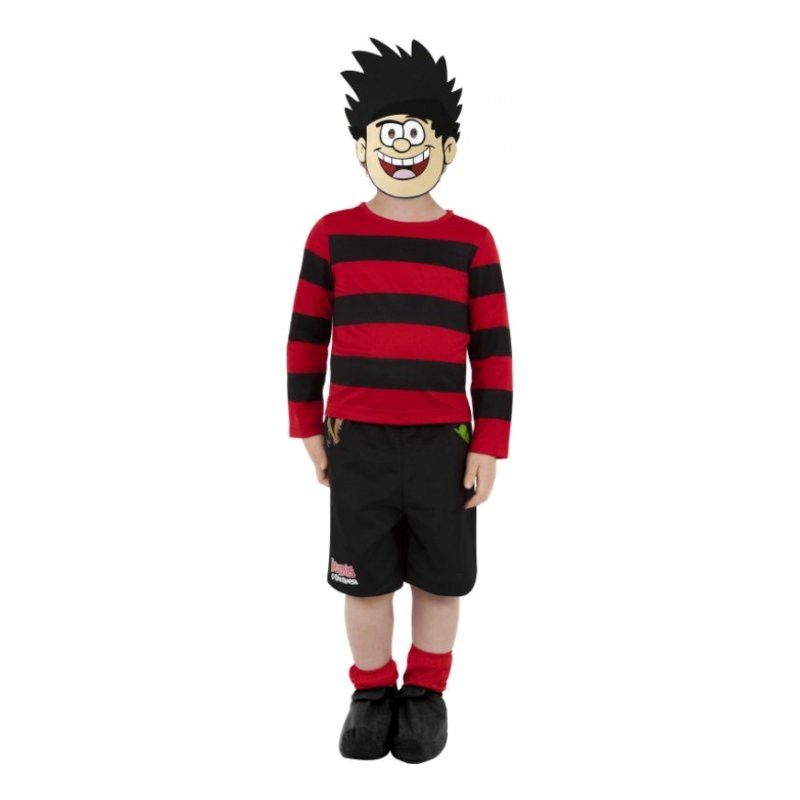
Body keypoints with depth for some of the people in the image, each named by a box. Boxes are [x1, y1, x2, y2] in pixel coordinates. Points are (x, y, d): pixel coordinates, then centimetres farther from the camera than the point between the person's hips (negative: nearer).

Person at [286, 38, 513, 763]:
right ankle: (372, 692, 31)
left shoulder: (472, 242, 0)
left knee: (441, 577, 10)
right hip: (357, 441, 1)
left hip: (444, 443, 0)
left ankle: (427, 693, 32)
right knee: (364, 577, 10)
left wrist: (488, 447, -3)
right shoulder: (333, 234, 2)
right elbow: (306, 337, 6)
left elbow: (494, 351, 0)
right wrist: (309, 430, 5)